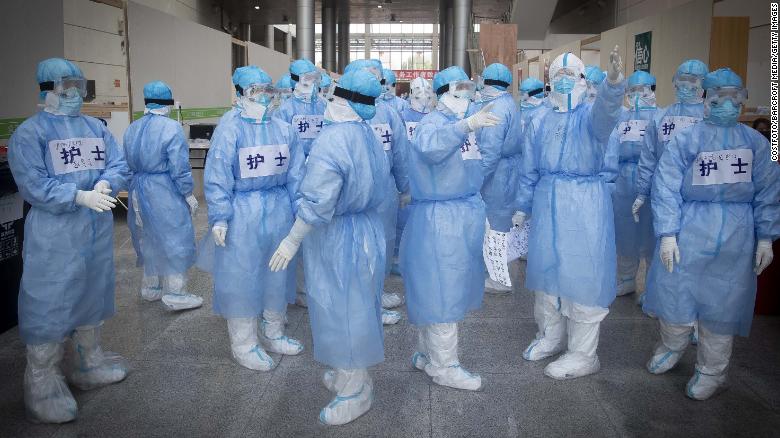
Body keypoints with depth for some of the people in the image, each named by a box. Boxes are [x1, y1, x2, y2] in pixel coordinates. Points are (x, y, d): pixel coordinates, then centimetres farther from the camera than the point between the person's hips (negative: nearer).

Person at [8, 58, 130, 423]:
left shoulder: (96, 128, 11)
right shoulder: (28, 133, -7)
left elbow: (119, 165, 3)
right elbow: (33, 185, -16)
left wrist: (104, 184, -18)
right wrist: (81, 196, -25)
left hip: (97, 229, 7)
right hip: (54, 233, -6)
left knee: (91, 294, 17)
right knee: (49, 302, -3)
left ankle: (88, 362, 35)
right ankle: (43, 386, 8)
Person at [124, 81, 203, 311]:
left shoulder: (132, 128, 5)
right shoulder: (171, 128, -15)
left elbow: (128, 162, 11)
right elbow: (179, 167, -16)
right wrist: (188, 195, -7)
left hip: (138, 190, 7)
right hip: (165, 191, -7)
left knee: (148, 239, 19)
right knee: (174, 239, 3)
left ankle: (150, 287, 31)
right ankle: (175, 294, 7)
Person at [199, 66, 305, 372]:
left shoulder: (283, 129, 5)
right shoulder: (229, 130, -10)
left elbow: (295, 173, 8)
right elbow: (217, 179, -11)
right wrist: (219, 219, -15)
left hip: (279, 210, 5)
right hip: (243, 213, -5)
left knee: (277, 274, 15)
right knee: (242, 277, 4)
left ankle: (273, 334, 34)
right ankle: (244, 344, 20)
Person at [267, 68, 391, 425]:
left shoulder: (332, 140, -24)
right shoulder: (368, 135, 3)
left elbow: (317, 201, -26)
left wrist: (291, 240, -17)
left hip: (337, 236, -9)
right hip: (366, 228, 9)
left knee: (343, 308, 5)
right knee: (354, 306, 21)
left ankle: (354, 390, 20)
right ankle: (349, 373, 39)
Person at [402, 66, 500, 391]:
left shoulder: (464, 124, 14)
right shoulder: (433, 122, -13)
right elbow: (429, 146, -38)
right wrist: (466, 125, -51)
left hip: (464, 215, 9)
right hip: (440, 218, -9)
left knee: (433, 289, 17)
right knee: (443, 293, -1)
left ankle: (426, 354, 31)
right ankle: (444, 366, 12)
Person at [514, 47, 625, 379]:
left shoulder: (591, 114, -5)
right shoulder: (541, 119, 9)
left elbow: (607, 110, -31)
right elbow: (529, 167, 14)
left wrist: (613, 81, -52)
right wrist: (522, 206, 14)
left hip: (586, 203, -5)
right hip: (547, 201, 5)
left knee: (582, 271, -2)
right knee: (545, 265, 14)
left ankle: (583, 354, 12)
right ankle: (550, 336, 34)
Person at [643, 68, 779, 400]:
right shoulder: (686, 139, -1)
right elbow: (666, 186, -5)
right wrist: (667, 234, -11)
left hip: (735, 236, 1)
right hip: (689, 229, -1)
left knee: (722, 304, 7)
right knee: (675, 293, 8)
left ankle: (711, 371, 24)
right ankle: (672, 347, 37)